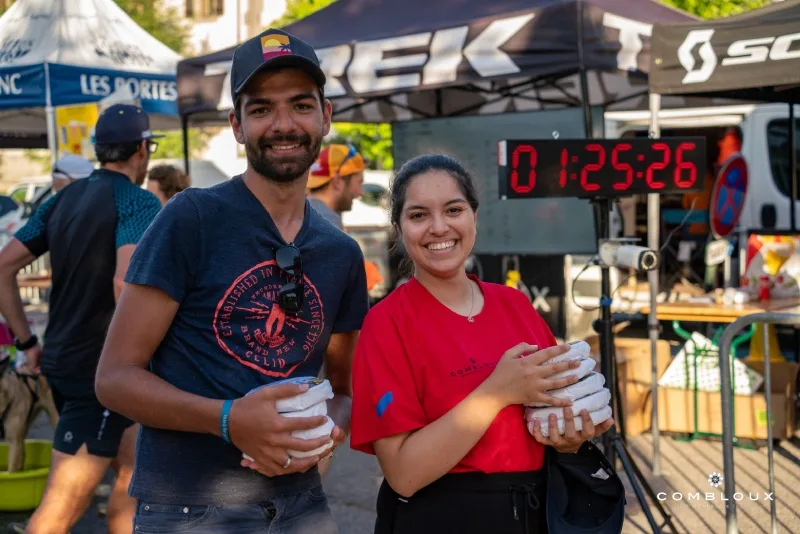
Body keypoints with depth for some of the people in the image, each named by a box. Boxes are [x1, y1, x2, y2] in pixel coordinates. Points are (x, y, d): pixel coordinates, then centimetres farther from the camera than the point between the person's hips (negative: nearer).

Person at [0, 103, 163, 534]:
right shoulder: (139, 203, -12)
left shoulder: (62, 200, 10)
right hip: (101, 369, -8)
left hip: (60, 362, 8)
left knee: (132, 468, 22)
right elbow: (125, 283, -28)